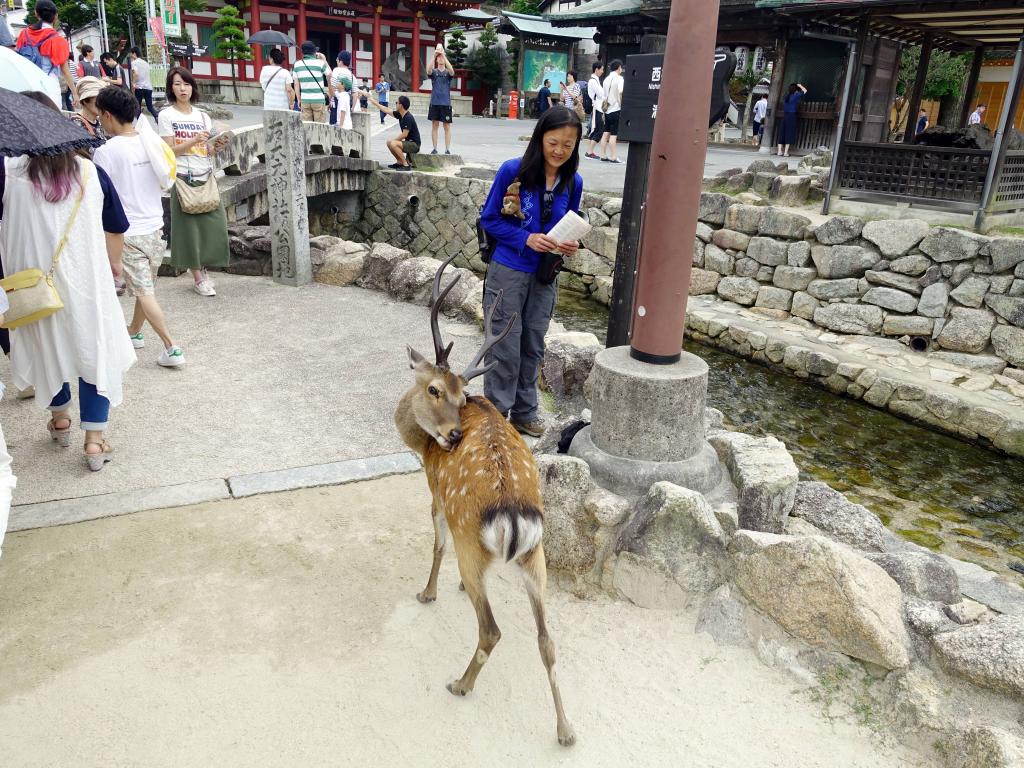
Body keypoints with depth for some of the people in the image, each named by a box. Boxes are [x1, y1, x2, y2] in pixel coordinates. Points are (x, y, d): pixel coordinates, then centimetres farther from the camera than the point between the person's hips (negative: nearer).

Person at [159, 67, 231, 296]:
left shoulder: (202, 116, 13)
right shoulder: (167, 115, 0)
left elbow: (207, 150, 13)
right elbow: (170, 150, -6)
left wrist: (216, 145, -8)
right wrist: (194, 140, -18)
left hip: (206, 176, 4)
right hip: (183, 177, -4)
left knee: (215, 223, -1)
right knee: (189, 225, -1)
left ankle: (203, 268, 19)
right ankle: (198, 278, 8)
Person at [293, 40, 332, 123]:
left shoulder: (297, 64, 6)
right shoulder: (320, 63, -7)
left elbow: (296, 84, 8)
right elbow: (330, 75, 9)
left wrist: (299, 99, 16)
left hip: (305, 100, 4)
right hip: (318, 99, -3)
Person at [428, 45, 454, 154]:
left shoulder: (448, 72, 5)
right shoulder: (434, 72, 6)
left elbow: (452, 71, -18)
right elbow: (429, 71, -17)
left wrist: (444, 55, -25)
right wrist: (434, 56, -28)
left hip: (446, 103, -1)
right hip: (434, 103, 1)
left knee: (447, 126, 0)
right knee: (434, 125, 3)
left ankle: (447, 149, 3)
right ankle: (435, 149, 8)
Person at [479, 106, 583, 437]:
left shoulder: (573, 182, 0)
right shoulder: (513, 171, -12)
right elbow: (489, 219, -7)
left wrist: (570, 245, -10)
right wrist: (527, 238, -20)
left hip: (545, 277, 4)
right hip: (508, 272, -4)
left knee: (533, 347, 13)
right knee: (506, 348, 2)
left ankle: (524, 413, 28)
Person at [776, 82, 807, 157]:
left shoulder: (787, 96, 10)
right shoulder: (795, 96, -5)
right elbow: (805, 90, 5)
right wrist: (800, 86, 18)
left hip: (785, 115, 6)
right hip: (792, 116, -5)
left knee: (782, 133, 6)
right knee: (789, 134, -2)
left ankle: (780, 151, 6)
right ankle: (786, 152, -5)